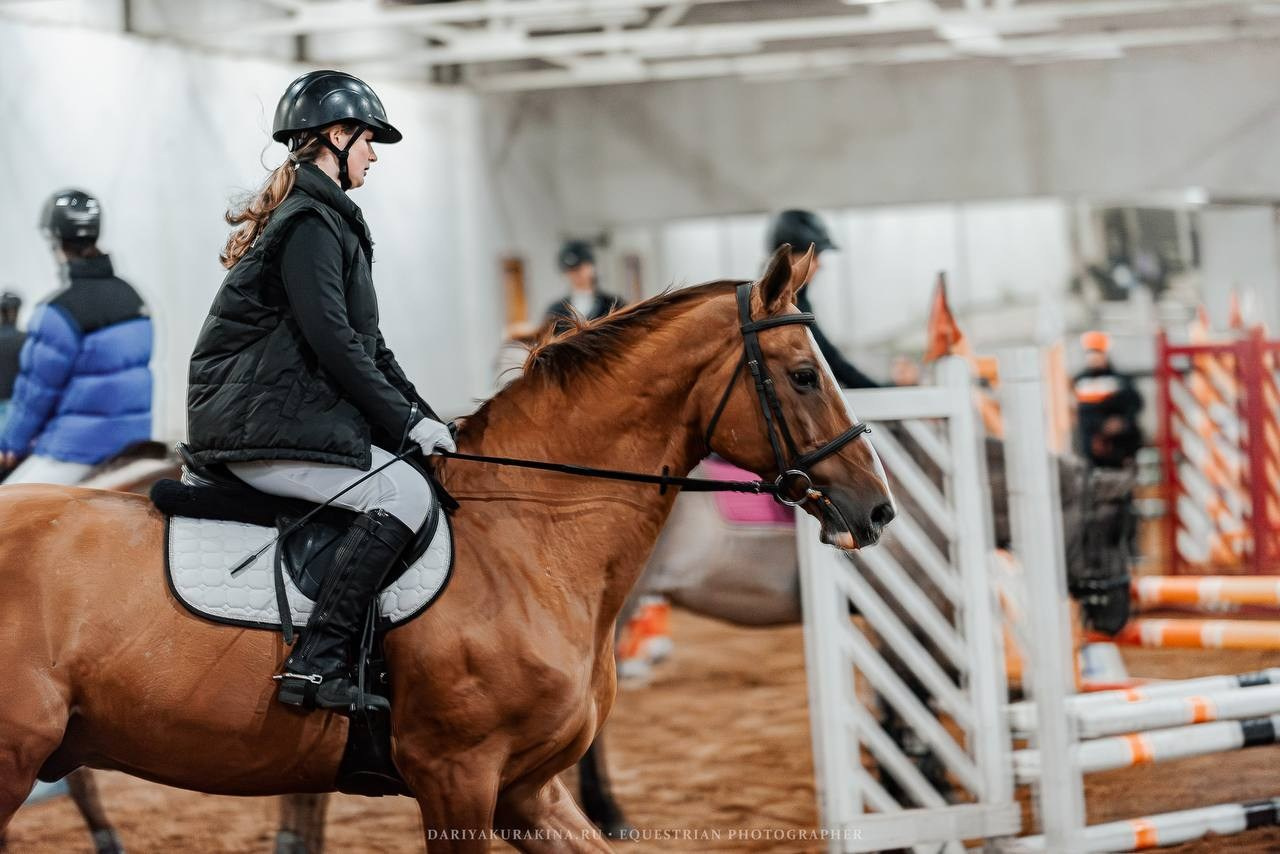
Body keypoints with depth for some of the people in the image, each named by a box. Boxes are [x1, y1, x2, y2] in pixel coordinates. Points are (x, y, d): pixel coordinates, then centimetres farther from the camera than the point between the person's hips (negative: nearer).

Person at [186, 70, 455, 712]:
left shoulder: (325, 219, 22)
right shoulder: (311, 224, -11)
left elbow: (366, 342, 23)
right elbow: (333, 341, -19)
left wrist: (422, 418, 14)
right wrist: (406, 420, -13)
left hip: (283, 413, 11)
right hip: (262, 429, -11)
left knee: (409, 476, 9)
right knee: (403, 492, -20)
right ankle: (315, 666, -26)